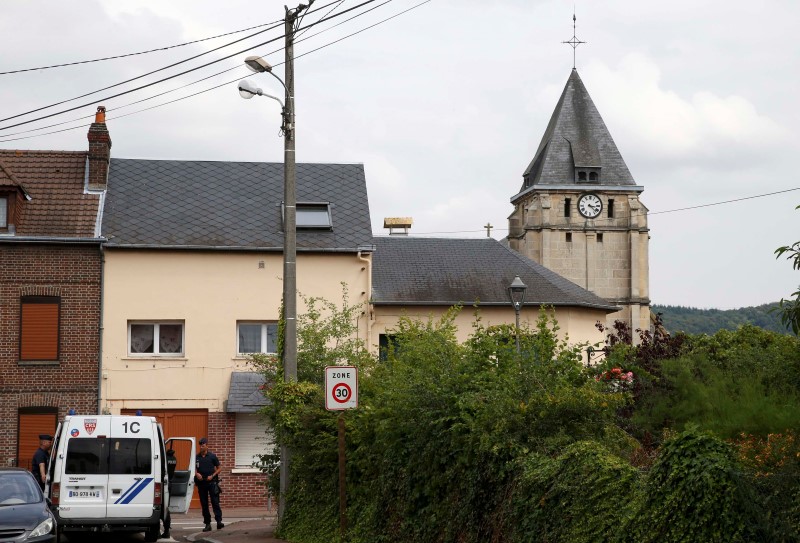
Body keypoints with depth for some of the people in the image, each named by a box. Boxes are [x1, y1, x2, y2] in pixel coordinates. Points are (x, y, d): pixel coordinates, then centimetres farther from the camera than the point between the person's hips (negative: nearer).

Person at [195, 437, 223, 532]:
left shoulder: (212, 456, 1)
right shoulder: (196, 458, 8)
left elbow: (219, 468, 4)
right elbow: (194, 469, 14)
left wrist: (212, 476, -10)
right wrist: (197, 474, -8)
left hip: (211, 482, -3)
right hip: (201, 483, 4)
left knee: (215, 502, -11)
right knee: (204, 504, 5)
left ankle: (219, 521, -16)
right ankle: (207, 524, 10)